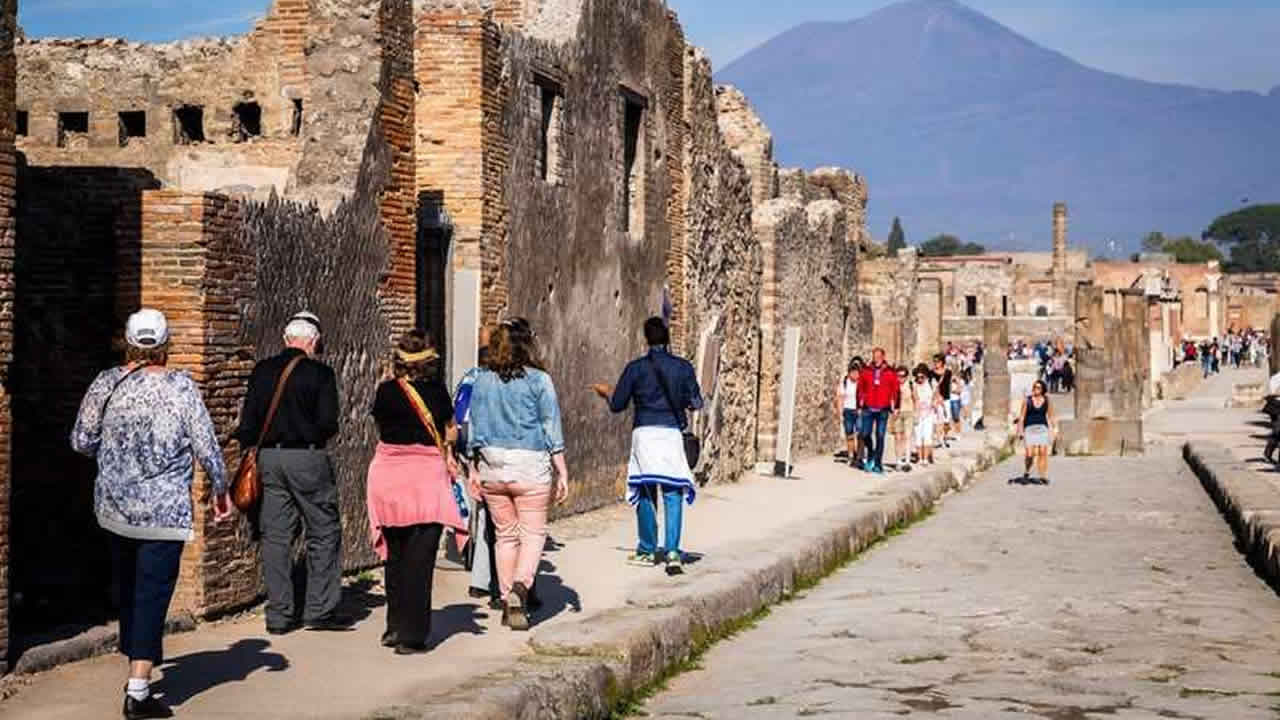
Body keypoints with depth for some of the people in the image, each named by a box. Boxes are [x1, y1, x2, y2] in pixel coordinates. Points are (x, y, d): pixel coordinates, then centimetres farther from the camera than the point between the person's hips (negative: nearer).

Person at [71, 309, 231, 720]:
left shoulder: (106, 384, -1)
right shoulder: (181, 388, -9)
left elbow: (81, 442, 2)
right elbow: (207, 448, -9)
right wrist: (220, 490, 6)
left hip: (113, 507, 4)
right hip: (163, 512, -4)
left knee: (129, 589, 20)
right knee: (152, 594, -1)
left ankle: (136, 668, 33)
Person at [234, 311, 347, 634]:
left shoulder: (262, 371, 6)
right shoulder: (319, 372, -8)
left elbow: (248, 421, 7)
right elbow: (328, 423, -12)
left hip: (269, 457, 5)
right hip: (307, 458, -5)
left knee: (275, 536, 8)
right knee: (324, 533, 6)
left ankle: (279, 614, 9)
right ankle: (320, 609, 4)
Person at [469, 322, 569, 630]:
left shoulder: (482, 380, 5)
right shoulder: (539, 380, -5)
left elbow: (475, 427, 9)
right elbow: (552, 429, -4)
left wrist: (474, 469, 16)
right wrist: (562, 472, 0)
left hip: (492, 465, 4)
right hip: (530, 466, -4)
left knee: (505, 534, 13)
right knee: (533, 533, 4)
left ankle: (508, 604, 14)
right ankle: (520, 586, -20)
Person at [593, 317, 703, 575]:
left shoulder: (635, 368, 0)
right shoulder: (683, 367, 3)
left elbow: (617, 405, 5)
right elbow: (696, 403, 6)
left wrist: (606, 392, 26)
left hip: (644, 433, -1)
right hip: (672, 433, 1)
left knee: (645, 492, 8)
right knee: (673, 493, 1)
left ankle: (648, 551, 15)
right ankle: (672, 551, -12)